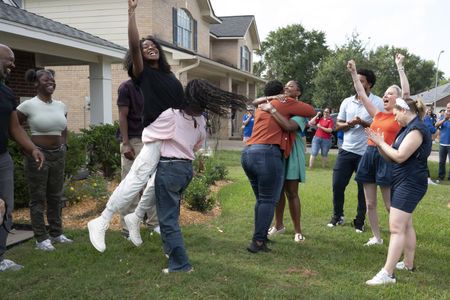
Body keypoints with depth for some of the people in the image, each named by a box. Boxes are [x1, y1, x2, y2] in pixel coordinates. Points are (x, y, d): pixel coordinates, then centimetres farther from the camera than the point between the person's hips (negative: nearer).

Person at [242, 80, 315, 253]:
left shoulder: (262, 106, 25)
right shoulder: (287, 103, 7)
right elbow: (312, 111, 14)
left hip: (248, 153, 7)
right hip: (267, 154, -7)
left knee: (261, 199, 17)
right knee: (268, 200, 0)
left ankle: (261, 236, 21)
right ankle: (258, 242, -1)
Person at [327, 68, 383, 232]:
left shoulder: (377, 102, -4)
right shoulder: (347, 102, 7)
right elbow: (338, 125, 9)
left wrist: (362, 122, -19)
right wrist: (349, 123, -12)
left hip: (367, 152, -3)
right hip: (347, 150, 3)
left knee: (363, 188, 6)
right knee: (337, 184, 3)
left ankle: (359, 221, 20)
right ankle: (337, 216, 22)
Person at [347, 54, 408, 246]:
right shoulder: (378, 114, 14)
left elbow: (406, 92, -12)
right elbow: (361, 94, 15)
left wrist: (400, 67, -12)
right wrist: (353, 73, 13)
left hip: (386, 158, -5)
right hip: (369, 156, 6)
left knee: (390, 205, -1)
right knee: (370, 204, 8)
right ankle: (376, 237, 20)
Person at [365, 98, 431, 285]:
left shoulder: (417, 129, -16)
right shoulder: (408, 128, 15)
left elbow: (400, 156, -22)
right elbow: (391, 157, 14)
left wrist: (381, 142, -10)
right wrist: (378, 144, -1)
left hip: (410, 184, -11)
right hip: (402, 182, 11)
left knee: (396, 228, -15)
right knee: (405, 225, 19)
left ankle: (387, 274, -16)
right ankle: (408, 264, 32)